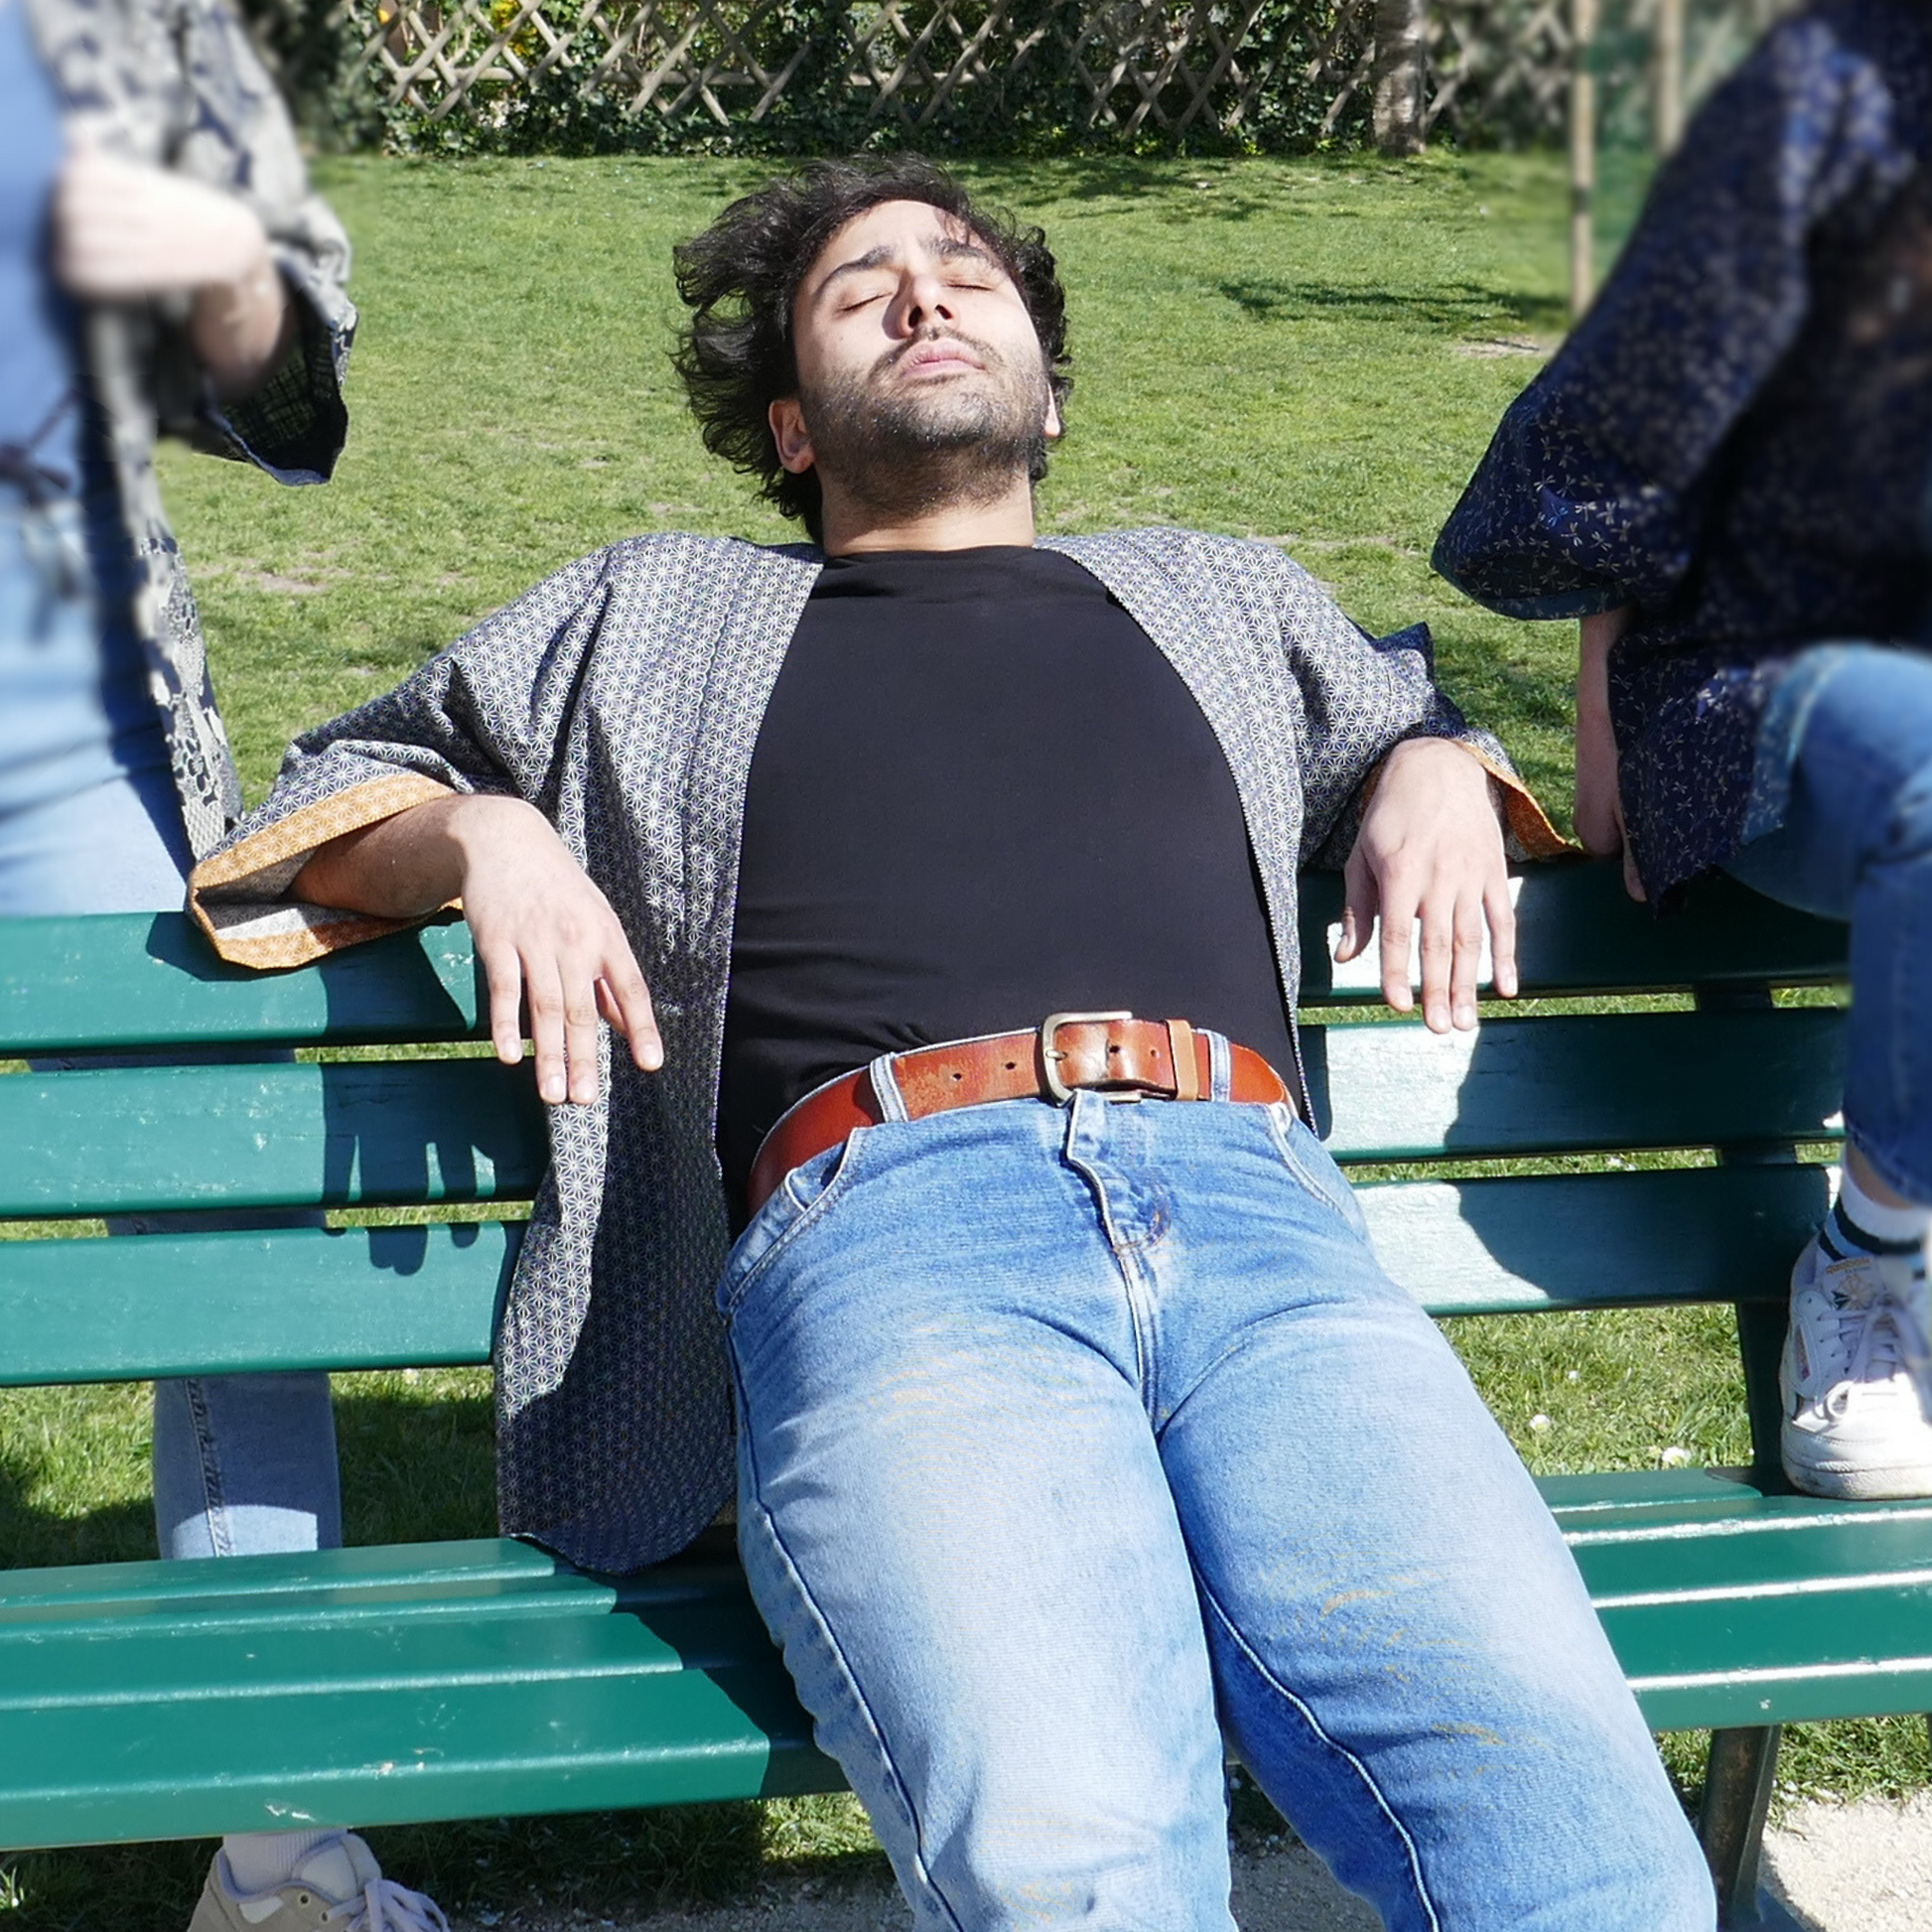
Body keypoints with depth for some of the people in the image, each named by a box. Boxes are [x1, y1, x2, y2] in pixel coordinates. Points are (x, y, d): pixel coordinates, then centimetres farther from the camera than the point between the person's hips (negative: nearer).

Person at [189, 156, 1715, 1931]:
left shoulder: (1230, 601, 38)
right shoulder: (653, 618, 34)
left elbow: (1419, 721, 52)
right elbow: (329, 803, 39)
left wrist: (1440, 775, 26)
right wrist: (475, 832, 14)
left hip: (1254, 1206, 2)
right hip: (889, 1230, -1)